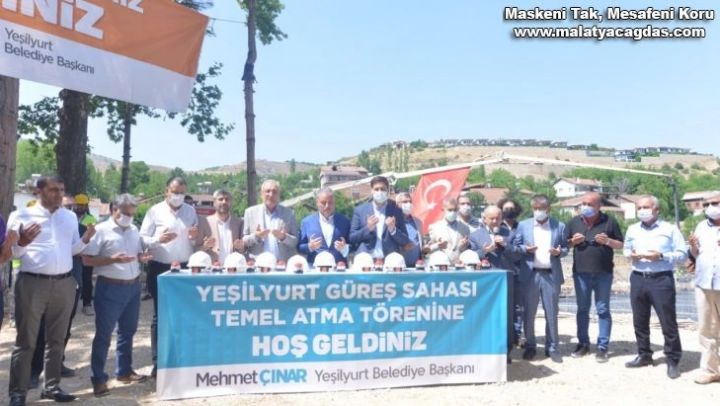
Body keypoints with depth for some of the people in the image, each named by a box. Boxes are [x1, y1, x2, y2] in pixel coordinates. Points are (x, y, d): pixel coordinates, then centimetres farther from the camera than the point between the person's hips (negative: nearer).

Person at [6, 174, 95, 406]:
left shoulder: (70, 217, 11)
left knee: (57, 339, 12)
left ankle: (51, 386, 23)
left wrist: (86, 238, -7)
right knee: (26, 341, 1)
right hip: (32, 283, -4)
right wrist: (22, 242, -23)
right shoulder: (22, 216, -1)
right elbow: (14, 253, -1)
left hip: (64, 284, 4)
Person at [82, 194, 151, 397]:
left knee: (127, 331, 15)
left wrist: (142, 257, -3)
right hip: (110, 288, -6)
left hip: (133, 286, 7)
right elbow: (87, 259, -12)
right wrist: (112, 259, -23)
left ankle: (124, 371, 28)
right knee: (103, 334, 1)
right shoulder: (101, 230, -9)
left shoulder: (134, 230, 11)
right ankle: (99, 379, 10)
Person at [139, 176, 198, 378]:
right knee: (160, 316, 5)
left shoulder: (191, 211, 9)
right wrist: (158, 240, -23)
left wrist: (194, 237, -9)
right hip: (160, 269, -3)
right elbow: (142, 238, -4)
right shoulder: (155, 211, -1)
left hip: (185, 268, 3)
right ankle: (158, 363, 13)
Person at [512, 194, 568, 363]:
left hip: (552, 275, 0)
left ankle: (552, 348, 17)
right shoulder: (523, 225, 6)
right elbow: (514, 246, 6)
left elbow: (566, 248, 9)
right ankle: (530, 346, 17)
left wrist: (560, 252, -12)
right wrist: (525, 249, -14)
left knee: (551, 313, 6)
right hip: (530, 274, 0)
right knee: (529, 313, 5)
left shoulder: (560, 226, 7)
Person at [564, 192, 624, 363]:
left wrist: (608, 241, -15)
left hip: (603, 273, -2)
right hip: (580, 273, 2)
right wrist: (573, 241, -10)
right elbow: (565, 244, 11)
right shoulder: (574, 221, 6)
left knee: (603, 310, 3)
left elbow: (620, 244, 4)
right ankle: (583, 343, 20)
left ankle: (602, 347, 9)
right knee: (582, 309, 10)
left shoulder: (610, 221, 0)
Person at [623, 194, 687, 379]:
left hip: (661, 280, -5)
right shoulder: (632, 230, 11)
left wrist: (661, 256, -18)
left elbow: (683, 254, -5)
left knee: (668, 322, -1)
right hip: (638, 279, 5)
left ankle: (672, 361, 9)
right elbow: (625, 249, 20)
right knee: (639, 321, 12)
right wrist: (630, 254, -4)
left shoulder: (670, 229, -3)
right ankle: (644, 355, 26)